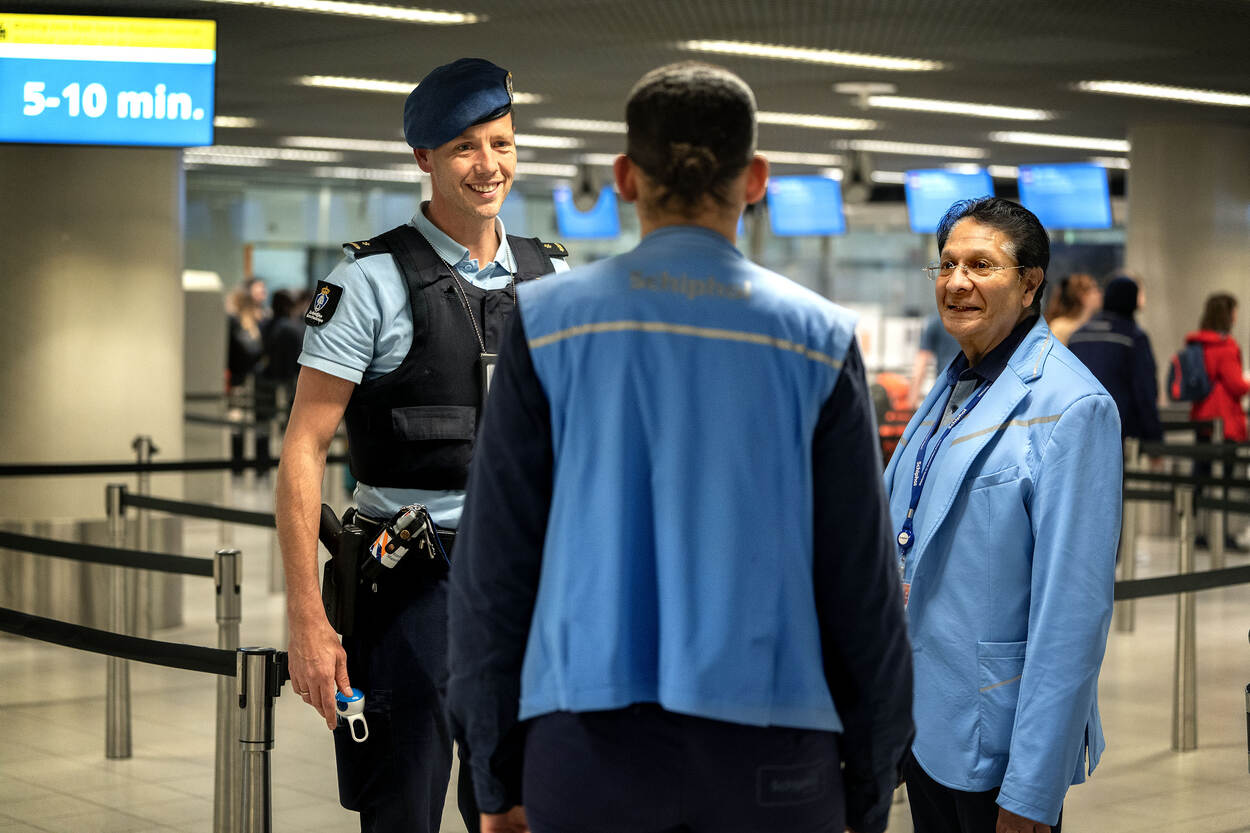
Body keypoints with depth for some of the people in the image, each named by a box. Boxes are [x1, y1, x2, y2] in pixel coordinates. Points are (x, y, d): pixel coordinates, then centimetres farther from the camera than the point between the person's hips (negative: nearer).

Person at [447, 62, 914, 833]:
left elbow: (494, 560, 1)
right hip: (770, 753, 0)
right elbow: (863, 581, 2)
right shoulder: (818, 337, 2)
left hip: (585, 746, 0)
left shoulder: (546, 321, 1)